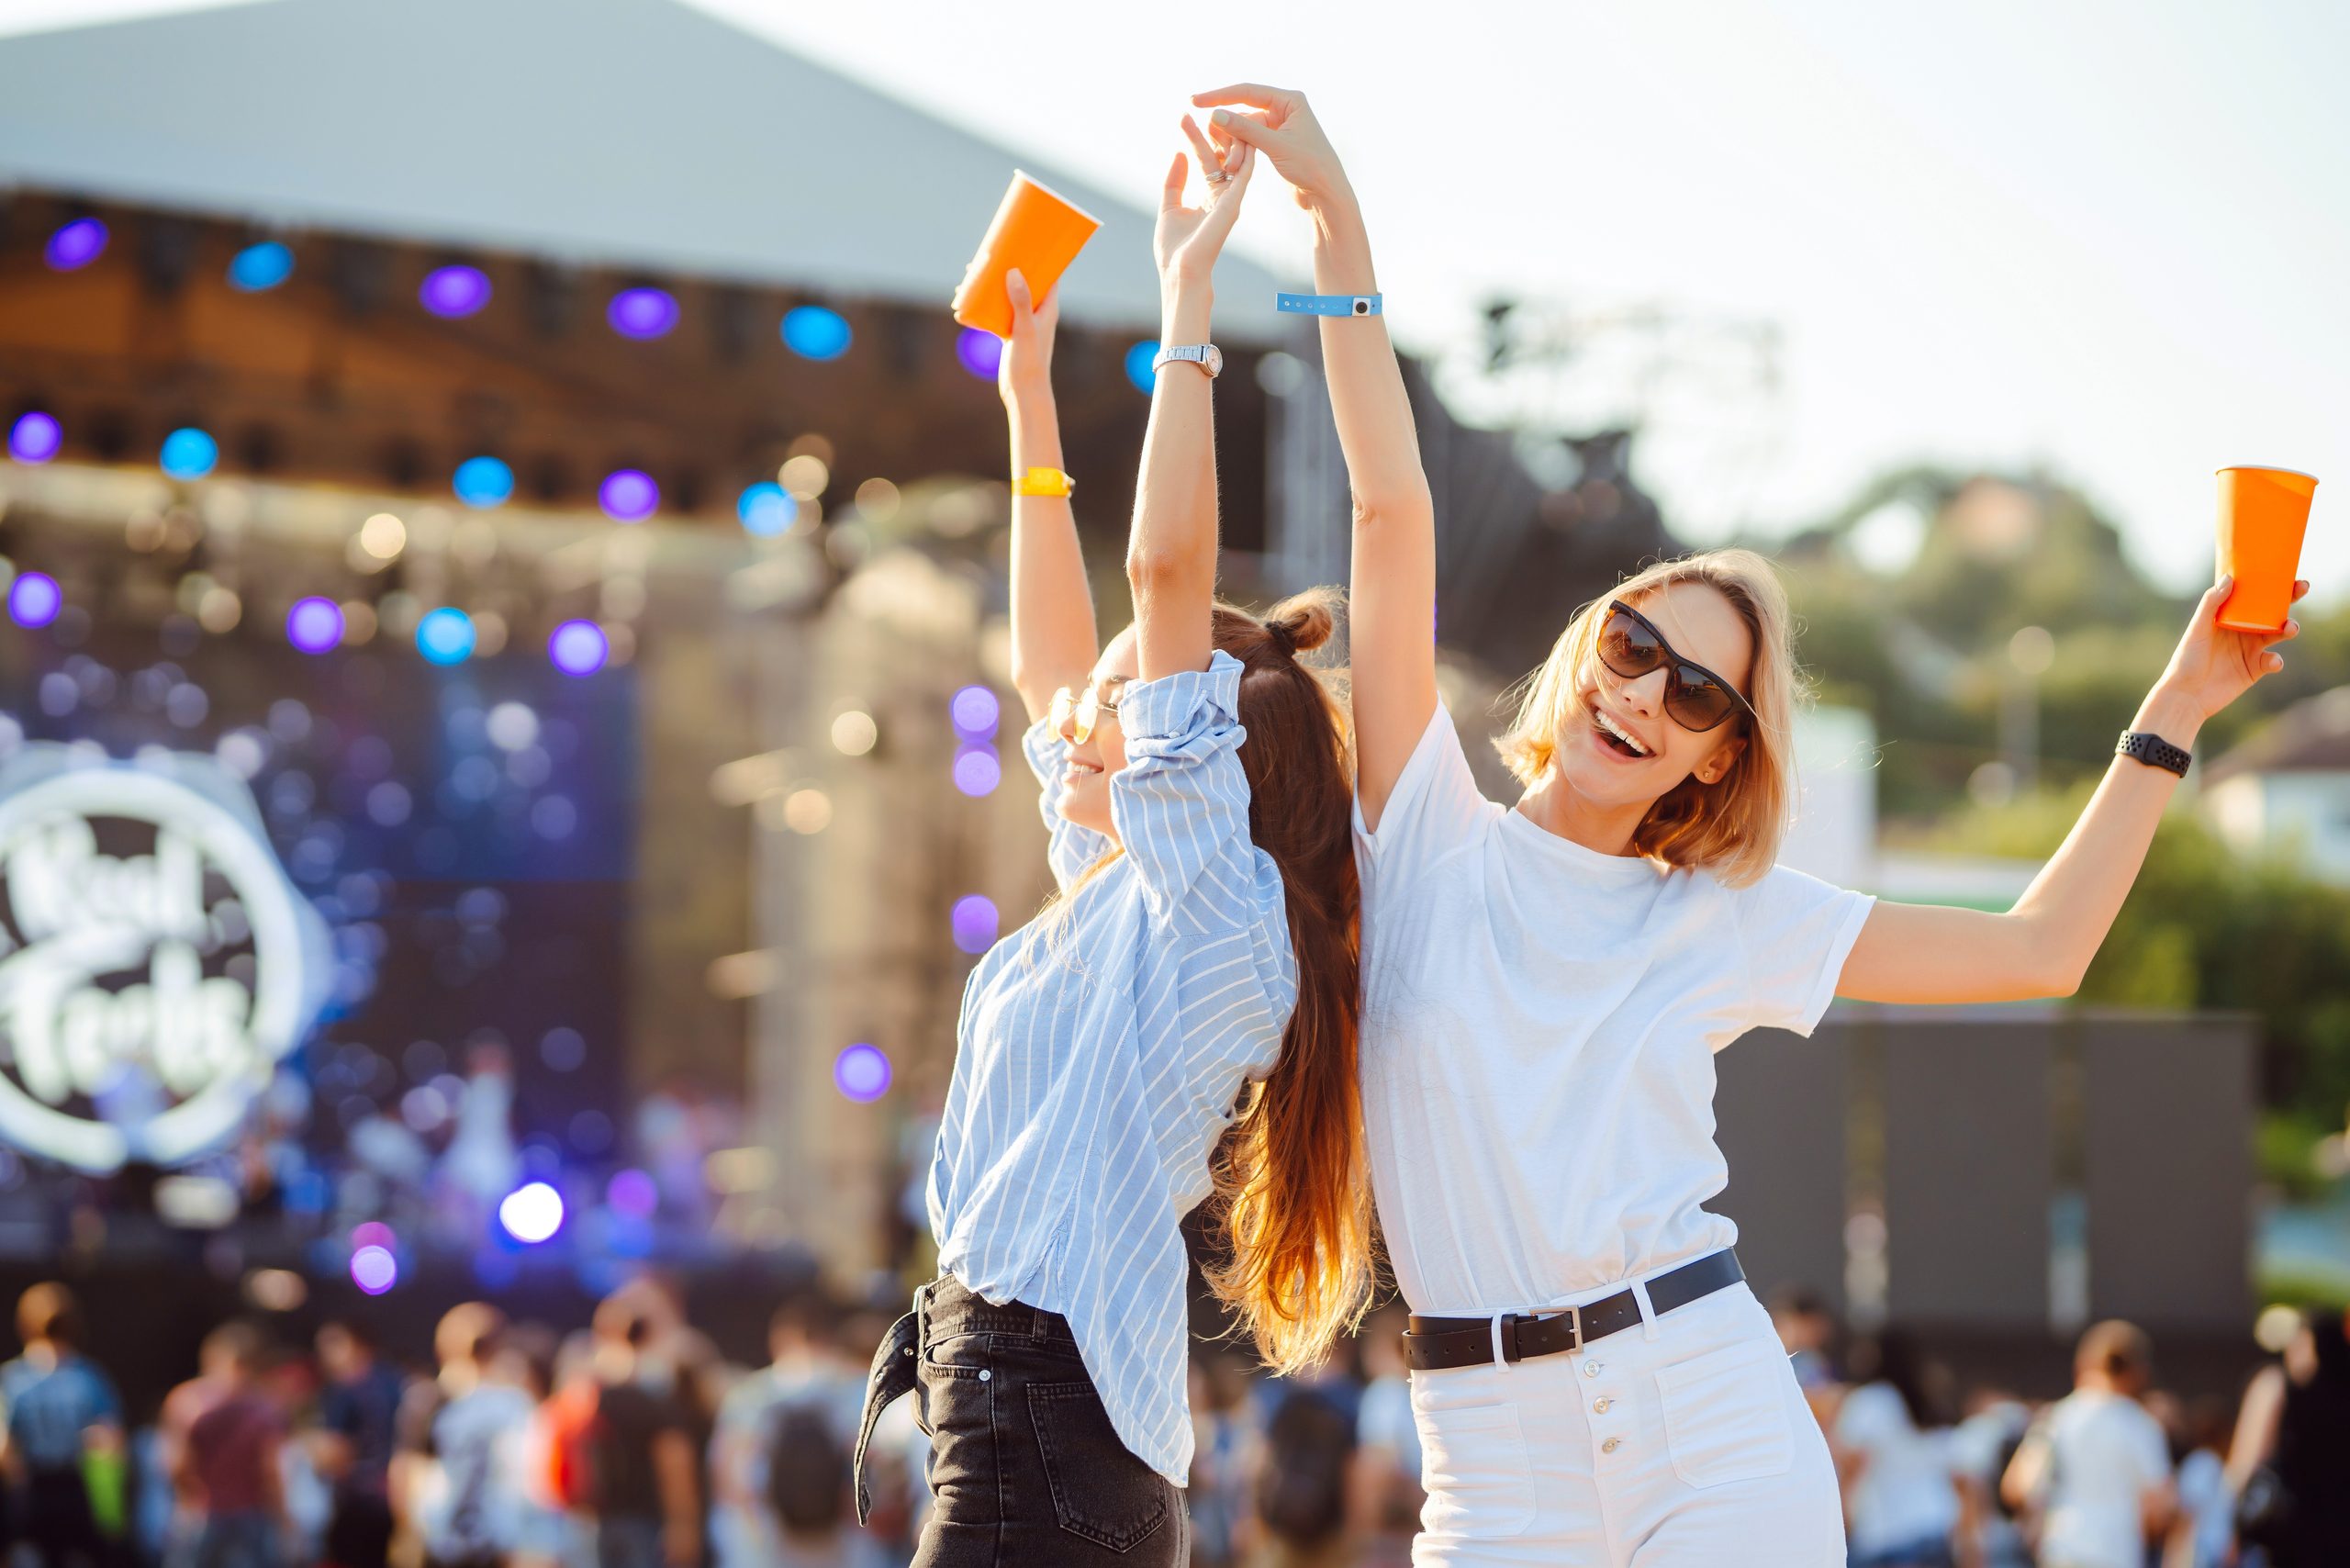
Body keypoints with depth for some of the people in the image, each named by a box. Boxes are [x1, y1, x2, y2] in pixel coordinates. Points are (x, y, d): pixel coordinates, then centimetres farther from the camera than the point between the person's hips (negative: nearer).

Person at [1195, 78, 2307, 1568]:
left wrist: (2172, 714, 11)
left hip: (1720, 1439, 0)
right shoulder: (1435, 843, 6)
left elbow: (2039, 949, 13)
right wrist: (1341, 228, -6)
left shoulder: (1728, 923, 10)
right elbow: (1395, 508, -1)